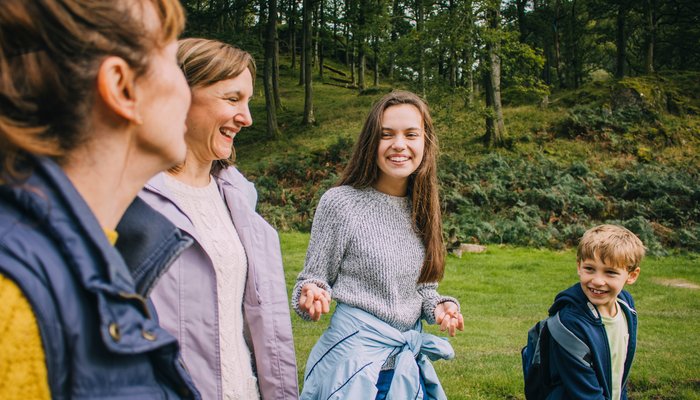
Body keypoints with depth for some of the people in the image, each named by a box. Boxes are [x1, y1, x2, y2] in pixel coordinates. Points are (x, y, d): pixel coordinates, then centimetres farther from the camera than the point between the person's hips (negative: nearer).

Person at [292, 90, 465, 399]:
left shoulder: (421, 208, 3)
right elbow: (315, 278, -6)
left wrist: (440, 306, -7)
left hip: (411, 359, 5)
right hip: (357, 353, -5)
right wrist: (312, 295, -27)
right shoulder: (339, 202, -13)